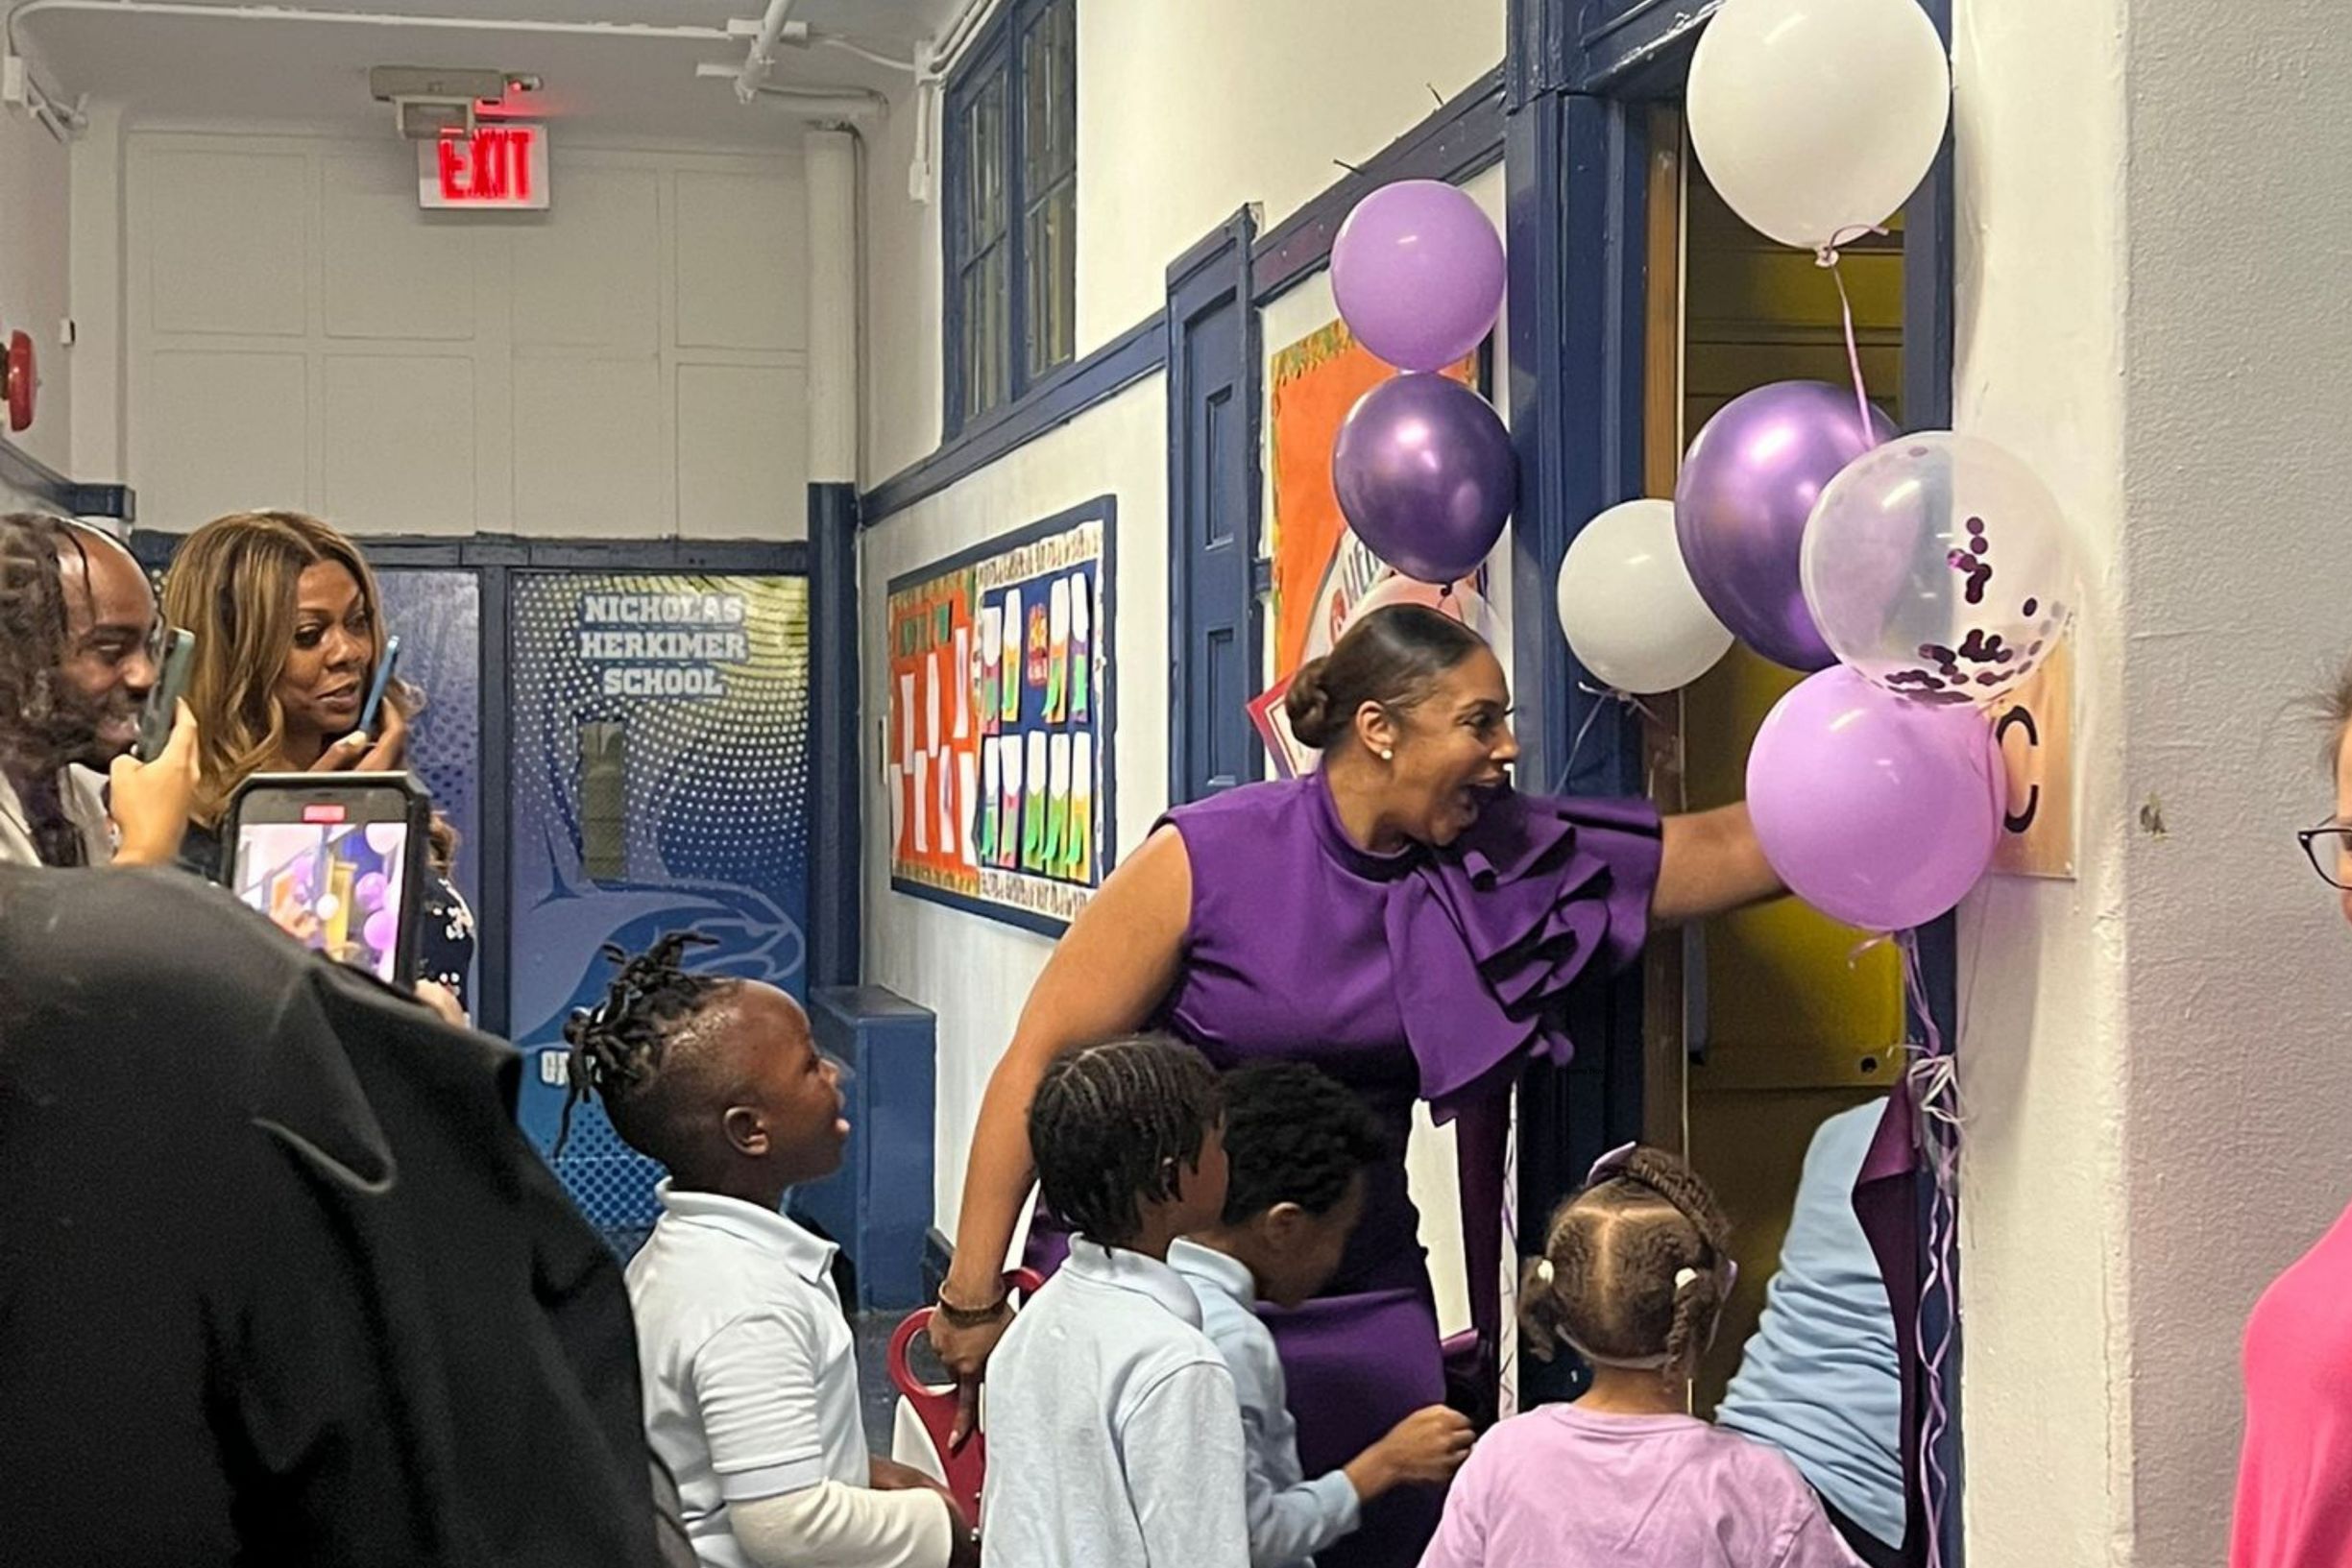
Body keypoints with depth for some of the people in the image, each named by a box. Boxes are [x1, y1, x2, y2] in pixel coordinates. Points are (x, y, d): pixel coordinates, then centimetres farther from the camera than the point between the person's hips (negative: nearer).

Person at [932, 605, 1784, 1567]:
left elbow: (1733, 849, -2)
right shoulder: (1208, 857, -14)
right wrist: (972, 1297, -12)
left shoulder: (1497, 864, -1)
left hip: (1362, 1300, 4)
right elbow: (1041, 1061, -12)